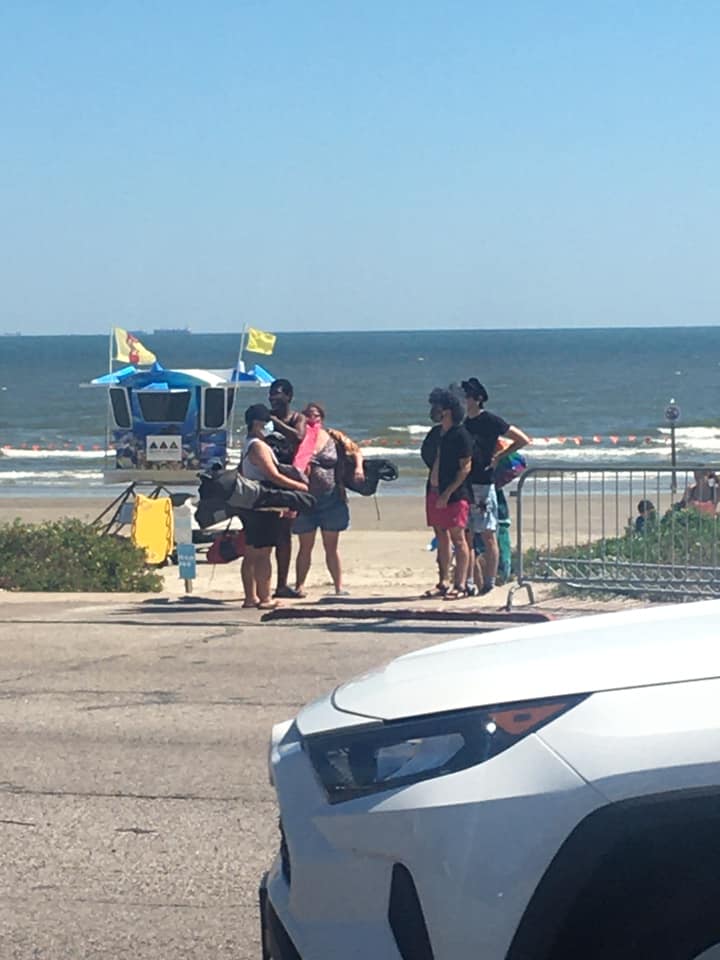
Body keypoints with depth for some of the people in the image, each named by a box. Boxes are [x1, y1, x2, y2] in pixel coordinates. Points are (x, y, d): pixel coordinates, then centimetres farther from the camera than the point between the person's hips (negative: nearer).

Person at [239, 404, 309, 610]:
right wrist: (300, 486, -12)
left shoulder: (248, 445, 16)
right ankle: (265, 598, -7)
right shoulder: (258, 446, -16)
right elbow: (274, 476, -21)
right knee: (262, 554, -8)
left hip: (250, 506, 10)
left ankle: (251, 597, 16)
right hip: (263, 508, -10)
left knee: (251, 554, 12)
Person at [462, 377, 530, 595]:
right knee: (466, 536, 7)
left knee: (487, 536, -3)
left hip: (483, 485, -7)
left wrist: (498, 456, -6)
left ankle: (489, 583, -2)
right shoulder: (464, 422, 14)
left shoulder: (491, 421, -6)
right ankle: (473, 582, 12)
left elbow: (523, 440, -5)